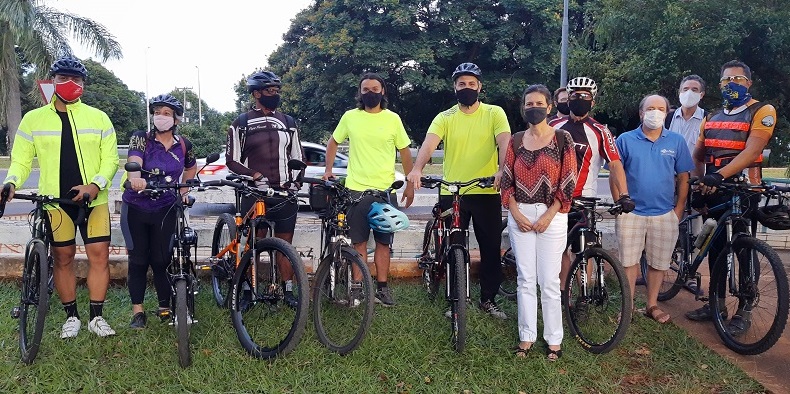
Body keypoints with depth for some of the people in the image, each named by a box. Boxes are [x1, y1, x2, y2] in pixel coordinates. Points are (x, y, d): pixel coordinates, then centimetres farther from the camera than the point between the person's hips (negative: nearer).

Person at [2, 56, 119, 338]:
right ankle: (71, 316, 20)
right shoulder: (33, 119, 5)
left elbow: (110, 158, 2)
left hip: (93, 199, 0)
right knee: (63, 258, 6)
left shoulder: (98, 118, 5)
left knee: (99, 255, -3)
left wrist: (95, 184, -15)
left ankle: (96, 317, 8)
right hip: (55, 201, 0)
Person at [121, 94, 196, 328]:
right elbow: (134, 162, -27)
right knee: (138, 261, 3)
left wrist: (183, 190, 10)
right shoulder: (141, 139, -7)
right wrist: (136, 177, -49)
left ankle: (165, 309, 16)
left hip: (165, 210, 1)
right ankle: (137, 312, 11)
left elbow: (191, 168, 22)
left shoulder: (184, 145, 1)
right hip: (136, 208, -1)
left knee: (161, 261, 1)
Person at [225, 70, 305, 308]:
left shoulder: (288, 122, 12)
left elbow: (297, 158, 16)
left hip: (285, 194, 3)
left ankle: (288, 291, 13)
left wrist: (295, 182, 0)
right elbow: (232, 160, -1)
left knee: (285, 244, 6)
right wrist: (254, 175, -15)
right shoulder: (241, 124, 2)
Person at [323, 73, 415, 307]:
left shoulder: (392, 119, 3)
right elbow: (333, 142, 16)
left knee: (383, 242, 6)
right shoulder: (350, 117, 3)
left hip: (384, 190, 0)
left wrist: (410, 184, 6)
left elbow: (405, 152, 8)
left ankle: (382, 287, 16)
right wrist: (328, 169, 4)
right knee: (359, 243, 5)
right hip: (356, 189, 0)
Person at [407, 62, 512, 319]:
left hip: (487, 193, 0)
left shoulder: (494, 113, 2)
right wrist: (417, 169, -34)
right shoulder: (444, 118, 3)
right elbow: (429, 143, -14)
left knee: (491, 249, 8)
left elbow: (504, 142, -14)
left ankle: (488, 299, 25)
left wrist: (502, 170, -34)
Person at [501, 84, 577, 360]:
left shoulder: (562, 139, -2)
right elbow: (507, 180, 7)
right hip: (520, 215, 3)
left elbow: (568, 183, -5)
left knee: (549, 281, 1)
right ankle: (526, 337, 17)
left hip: (551, 216, -3)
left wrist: (549, 215, -10)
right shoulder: (516, 140, 7)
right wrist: (515, 212, -5)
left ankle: (554, 340, 14)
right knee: (525, 279, 7)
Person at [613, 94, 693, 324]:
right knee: (629, 261, 3)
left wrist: (679, 208, 4)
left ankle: (652, 305, 23)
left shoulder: (676, 141, 5)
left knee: (658, 262, 9)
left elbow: (683, 178, 8)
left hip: (665, 214, 1)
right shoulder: (625, 140, 1)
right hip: (630, 212, -1)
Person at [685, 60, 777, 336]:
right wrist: (698, 184, 1)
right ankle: (716, 304, 21)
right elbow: (697, 156, 17)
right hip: (713, 191, 6)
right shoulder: (712, 119, 14)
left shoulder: (761, 112, -5)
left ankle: (744, 311, 8)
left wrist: (720, 174, -31)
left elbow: (752, 151, -19)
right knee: (715, 246, 11)